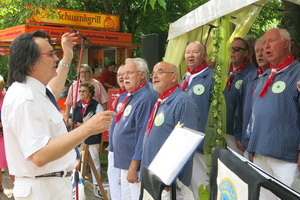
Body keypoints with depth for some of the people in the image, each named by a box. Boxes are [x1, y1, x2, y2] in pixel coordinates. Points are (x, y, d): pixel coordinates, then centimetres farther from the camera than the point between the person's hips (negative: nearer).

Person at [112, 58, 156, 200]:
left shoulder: (145, 98, -18)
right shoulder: (131, 97, 12)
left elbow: (143, 135, -23)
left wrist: (133, 167, -22)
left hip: (135, 164, -10)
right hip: (125, 162, 10)